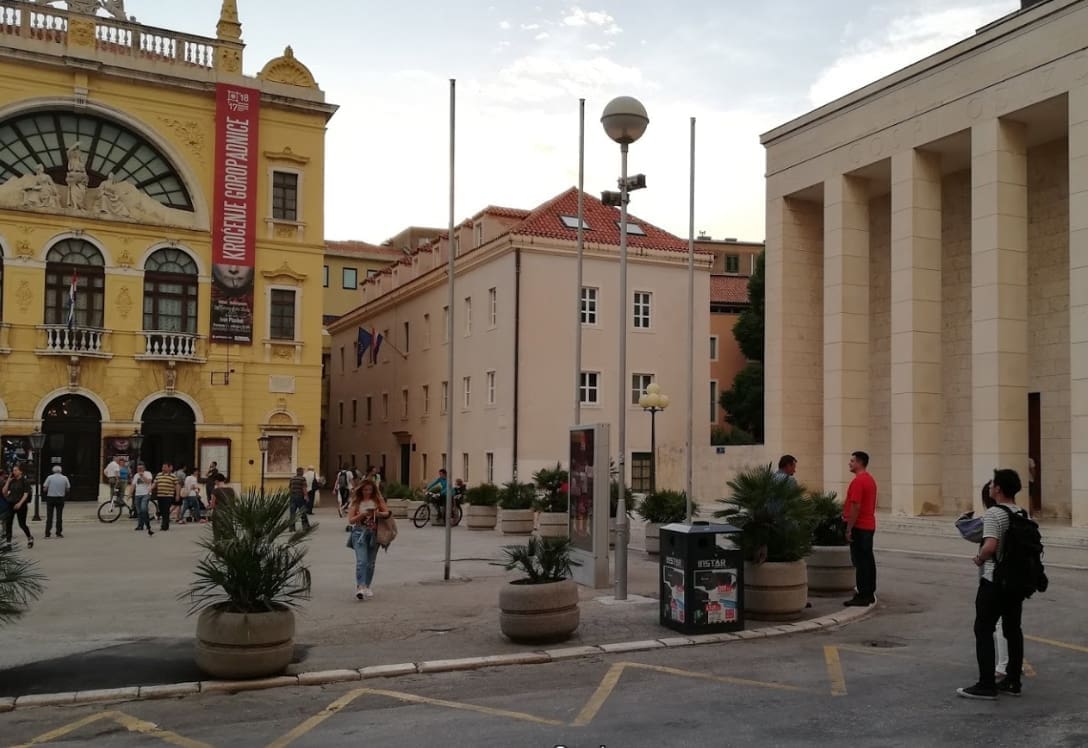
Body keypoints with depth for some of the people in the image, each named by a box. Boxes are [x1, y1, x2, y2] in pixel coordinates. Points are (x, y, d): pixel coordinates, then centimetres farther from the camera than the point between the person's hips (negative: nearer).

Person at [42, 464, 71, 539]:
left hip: (50, 498, -1)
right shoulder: (65, 478, 0)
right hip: (60, 498, 1)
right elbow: (68, 489, 3)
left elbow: (44, 489, -6)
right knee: (59, 516, 7)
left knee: (49, 516, 4)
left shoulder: (49, 477, -5)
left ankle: (47, 533, 3)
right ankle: (59, 533, 6)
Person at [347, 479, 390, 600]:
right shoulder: (356, 502, 4)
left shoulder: (377, 500, 6)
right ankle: (360, 587, -25)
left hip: (374, 533, 2)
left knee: (370, 562, 9)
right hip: (359, 532, -2)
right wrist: (362, 514, -17)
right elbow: (350, 520, -1)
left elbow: (388, 513, -1)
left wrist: (378, 513, -20)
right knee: (361, 561, -17)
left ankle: (367, 586, 22)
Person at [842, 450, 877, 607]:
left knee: (860, 561, -7)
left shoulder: (858, 481, -18)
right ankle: (869, 593, 16)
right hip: (869, 525, 10)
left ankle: (863, 596, -6)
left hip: (859, 527, -10)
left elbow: (855, 506, -22)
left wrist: (849, 529, -19)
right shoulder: (870, 479, 15)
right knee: (868, 560, 12)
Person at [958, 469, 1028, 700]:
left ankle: (986, 685, -4)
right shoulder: (1023, 515, 9)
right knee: (1013, 629, 13)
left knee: (984, 630, -3)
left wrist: (979, 559, -9)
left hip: (994, 581, -8)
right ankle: (1013, 681, 19)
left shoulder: (994, 514, -16)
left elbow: (990, 546, -26)